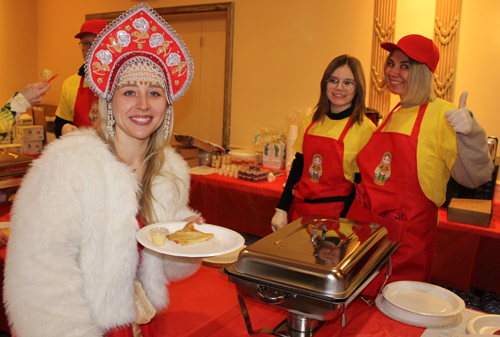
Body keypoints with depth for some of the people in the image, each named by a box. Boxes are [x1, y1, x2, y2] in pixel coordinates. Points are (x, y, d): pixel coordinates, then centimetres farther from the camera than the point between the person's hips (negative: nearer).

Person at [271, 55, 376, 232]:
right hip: (302, 210, 5)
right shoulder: (310, 121, 5)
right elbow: (297, 167, 8)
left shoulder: (364, 128, -11)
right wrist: (281, 210, 5)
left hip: (336, 214, -4)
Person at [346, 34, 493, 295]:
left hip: (406, 241, -6)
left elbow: (474, 177, -21)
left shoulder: (442, 115, -11)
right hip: (363, 227, 6)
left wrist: (469, 132, -33)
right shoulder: (392, 116, 10)